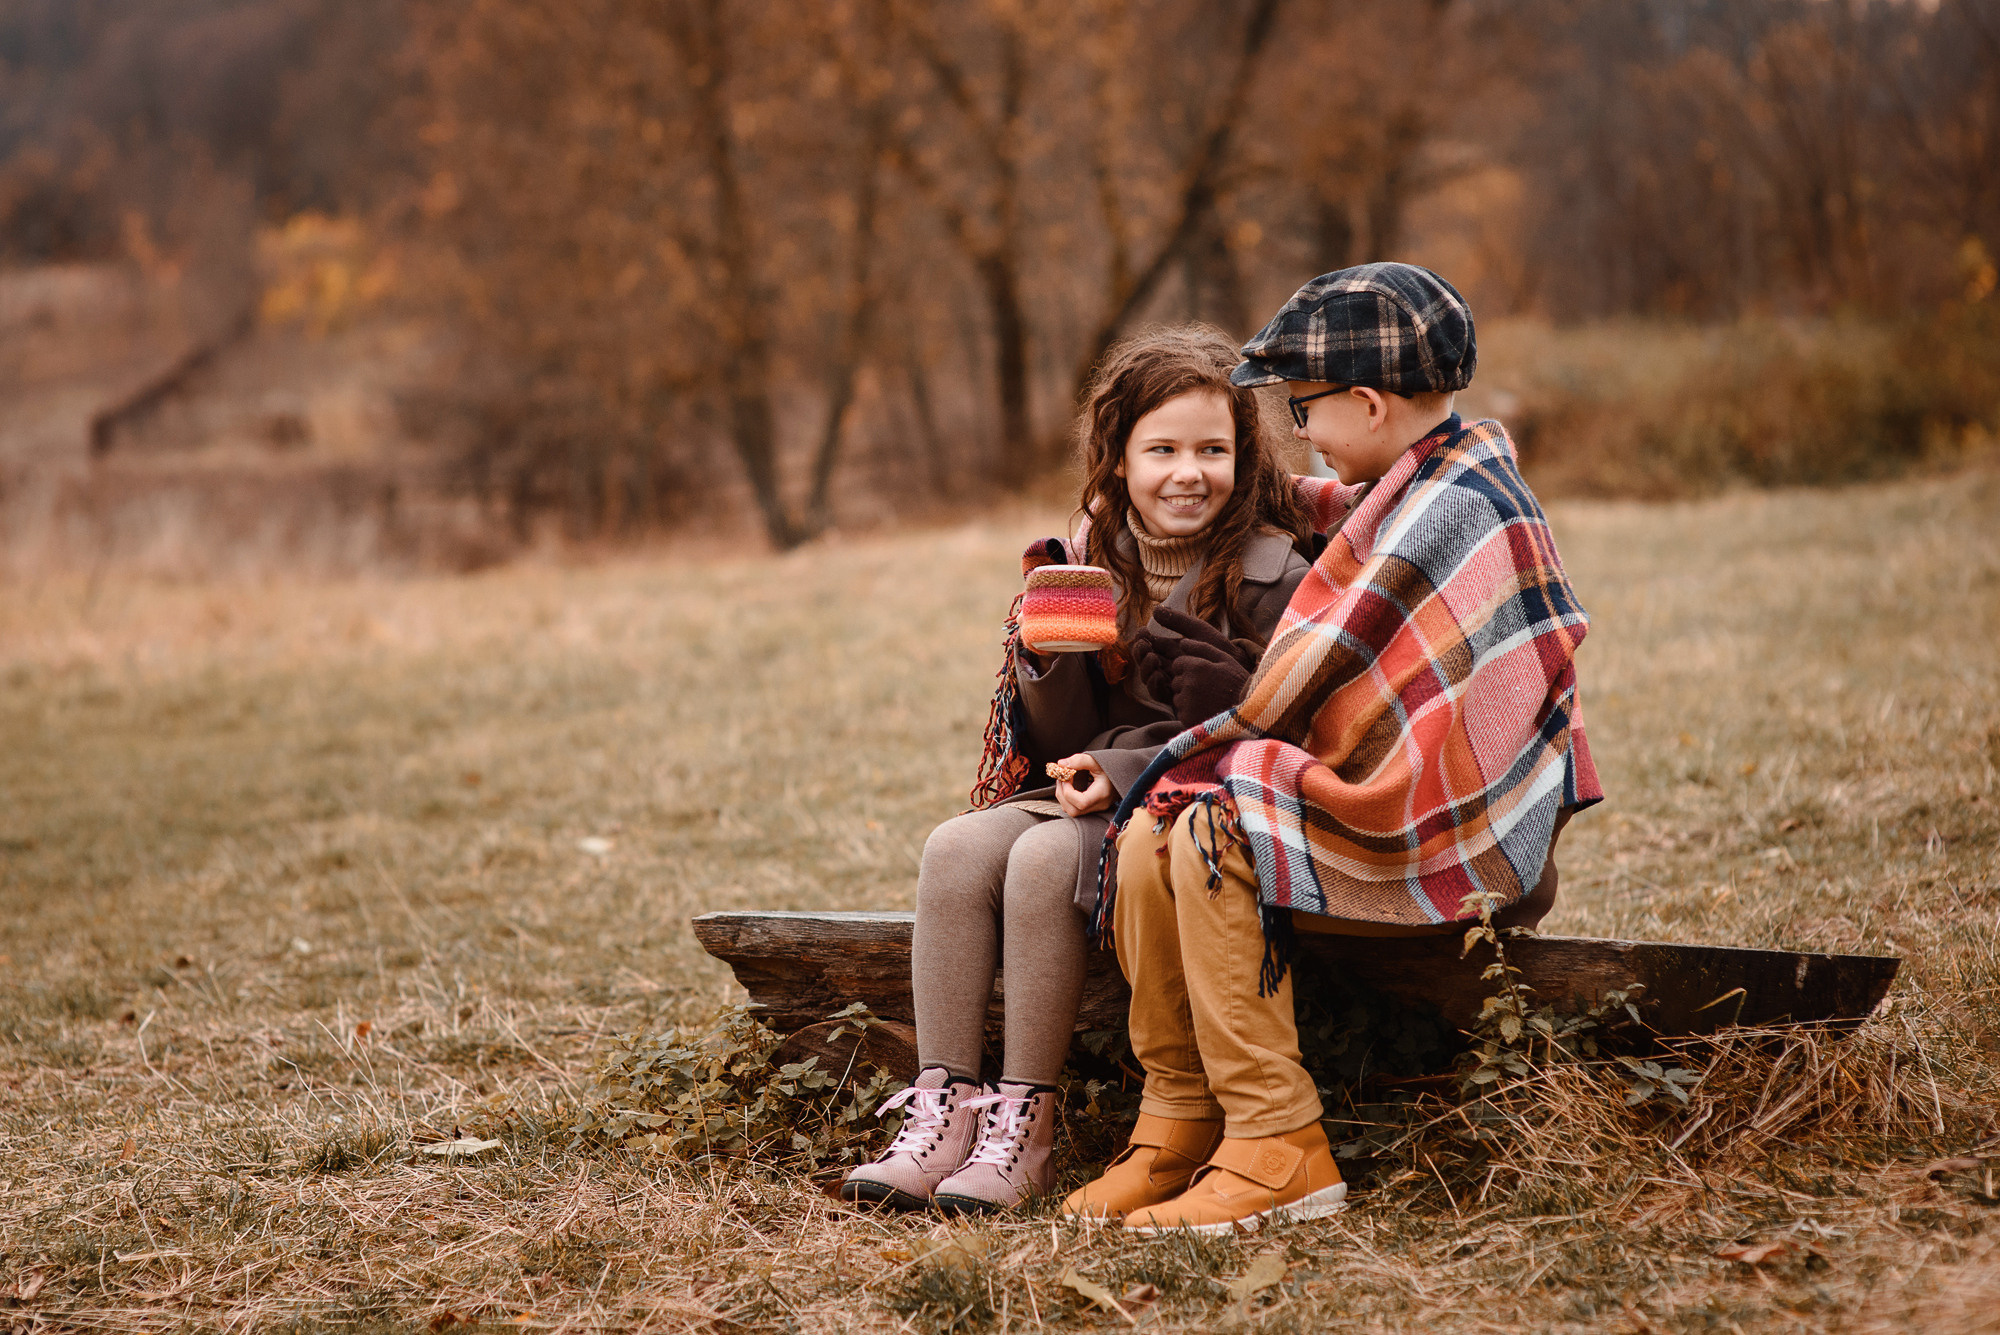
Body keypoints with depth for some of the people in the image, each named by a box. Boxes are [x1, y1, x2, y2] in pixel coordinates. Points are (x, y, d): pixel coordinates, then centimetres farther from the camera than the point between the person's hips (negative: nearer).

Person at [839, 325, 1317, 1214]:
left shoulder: (1270, 578, -9)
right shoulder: (1099, 562, 8)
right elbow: (1065, 739, 8)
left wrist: (1129, 771, -20)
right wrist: (1048, 659, -13)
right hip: (1100, 791, 6)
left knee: (1044, 859, -29)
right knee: (956, 848, -19)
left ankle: (1025, 1122, -21)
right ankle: (943, 1107, -19)